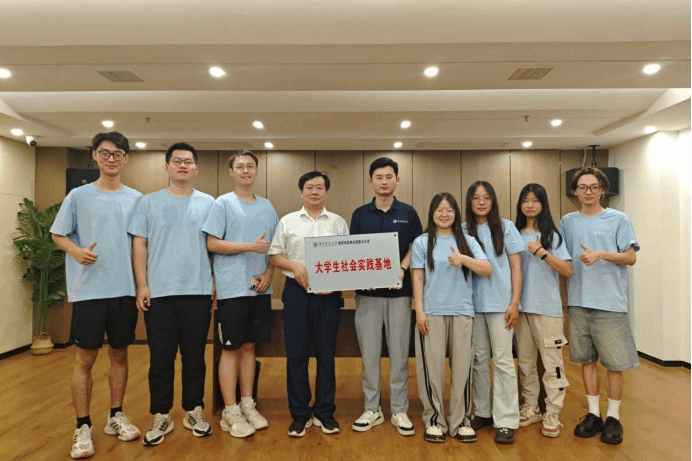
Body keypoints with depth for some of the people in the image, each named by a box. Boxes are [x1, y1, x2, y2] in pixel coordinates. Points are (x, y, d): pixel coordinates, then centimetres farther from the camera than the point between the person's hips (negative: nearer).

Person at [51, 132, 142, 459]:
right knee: (85, 358, 3)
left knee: (119, 355, 12)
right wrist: (76, 251, -17)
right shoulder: (78, 196, 0)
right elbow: (58, 234, 4)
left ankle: (116, 416, 28)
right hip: (88, 290, -2)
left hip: (125, 290, 3)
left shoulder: (137, 199, 6)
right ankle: (83, 428, 16)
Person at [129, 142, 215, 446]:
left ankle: (194, 411, 25)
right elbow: (139, 245, 3)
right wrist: (142, 286, -4)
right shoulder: (149, 203, 5)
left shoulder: (208, 203, 6)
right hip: (158, 292, 0)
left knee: (194, 356, 10)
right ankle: (161, 416, 21)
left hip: (198, 292, 1)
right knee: (161, 358, 7)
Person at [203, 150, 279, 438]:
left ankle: (247, 406, 24)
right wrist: (251, 246, -17)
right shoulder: (223, 203, -3)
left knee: (249, 345, 13)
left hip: (260, 289, 5)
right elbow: (212, 244, -10)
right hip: (233, 289, -5)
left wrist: (269, 273, -2)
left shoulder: (266, 207, 13)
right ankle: (230, 412, 13)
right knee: (232, 348, 1)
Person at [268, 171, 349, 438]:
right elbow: (274, 255, 6)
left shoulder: (338, 222, 7)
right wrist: (295, 266, -12)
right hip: (296, 292, 0)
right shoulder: (287, 222, 7)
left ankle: (324, 412, 22)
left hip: (329, 294, 0)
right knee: (296, 354, 5)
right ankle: (300, 414, 19)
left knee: (326, 354, 8)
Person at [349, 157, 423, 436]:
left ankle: (399, 410, 21)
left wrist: (401, 271, -16)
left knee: (399, 353, 7)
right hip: (367, 292, 1)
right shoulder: (360, 214, 5)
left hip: (399, 292, 0)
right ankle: (372, 409, 21)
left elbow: (414, 249, 2)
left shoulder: (408, 214, 4)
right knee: (369, 353, 8)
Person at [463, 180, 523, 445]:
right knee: (479, 359, 10)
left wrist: (515, 302, -5)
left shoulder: (505, 227, 3)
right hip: (473, 303, 2)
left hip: (500, 303, -2)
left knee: (502, 360, 0)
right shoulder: (463, 231, 8)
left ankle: (505, 421, 8)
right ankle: (482, 412, 24)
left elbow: (516, 266, 2)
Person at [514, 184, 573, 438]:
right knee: (525, 361, 11)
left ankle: (552, 415, 10)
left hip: (547, 307, -3)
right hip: (521, 306, 4)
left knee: (551, 361, -2)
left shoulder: (552, 235, 1)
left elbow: (568, 270, -9)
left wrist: (542, 252, -18)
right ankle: (530, 409, 23)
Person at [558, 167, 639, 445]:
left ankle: (613, 417, 19)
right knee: (587, 359, 10)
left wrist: (602, 254, -18)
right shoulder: (568, 222, 9)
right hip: (579, 301, 3)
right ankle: (593, 413, 23)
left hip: (610, 302, -2)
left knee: (615, 361, 3)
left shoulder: (618, 219, 1)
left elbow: (631, 257, -3)